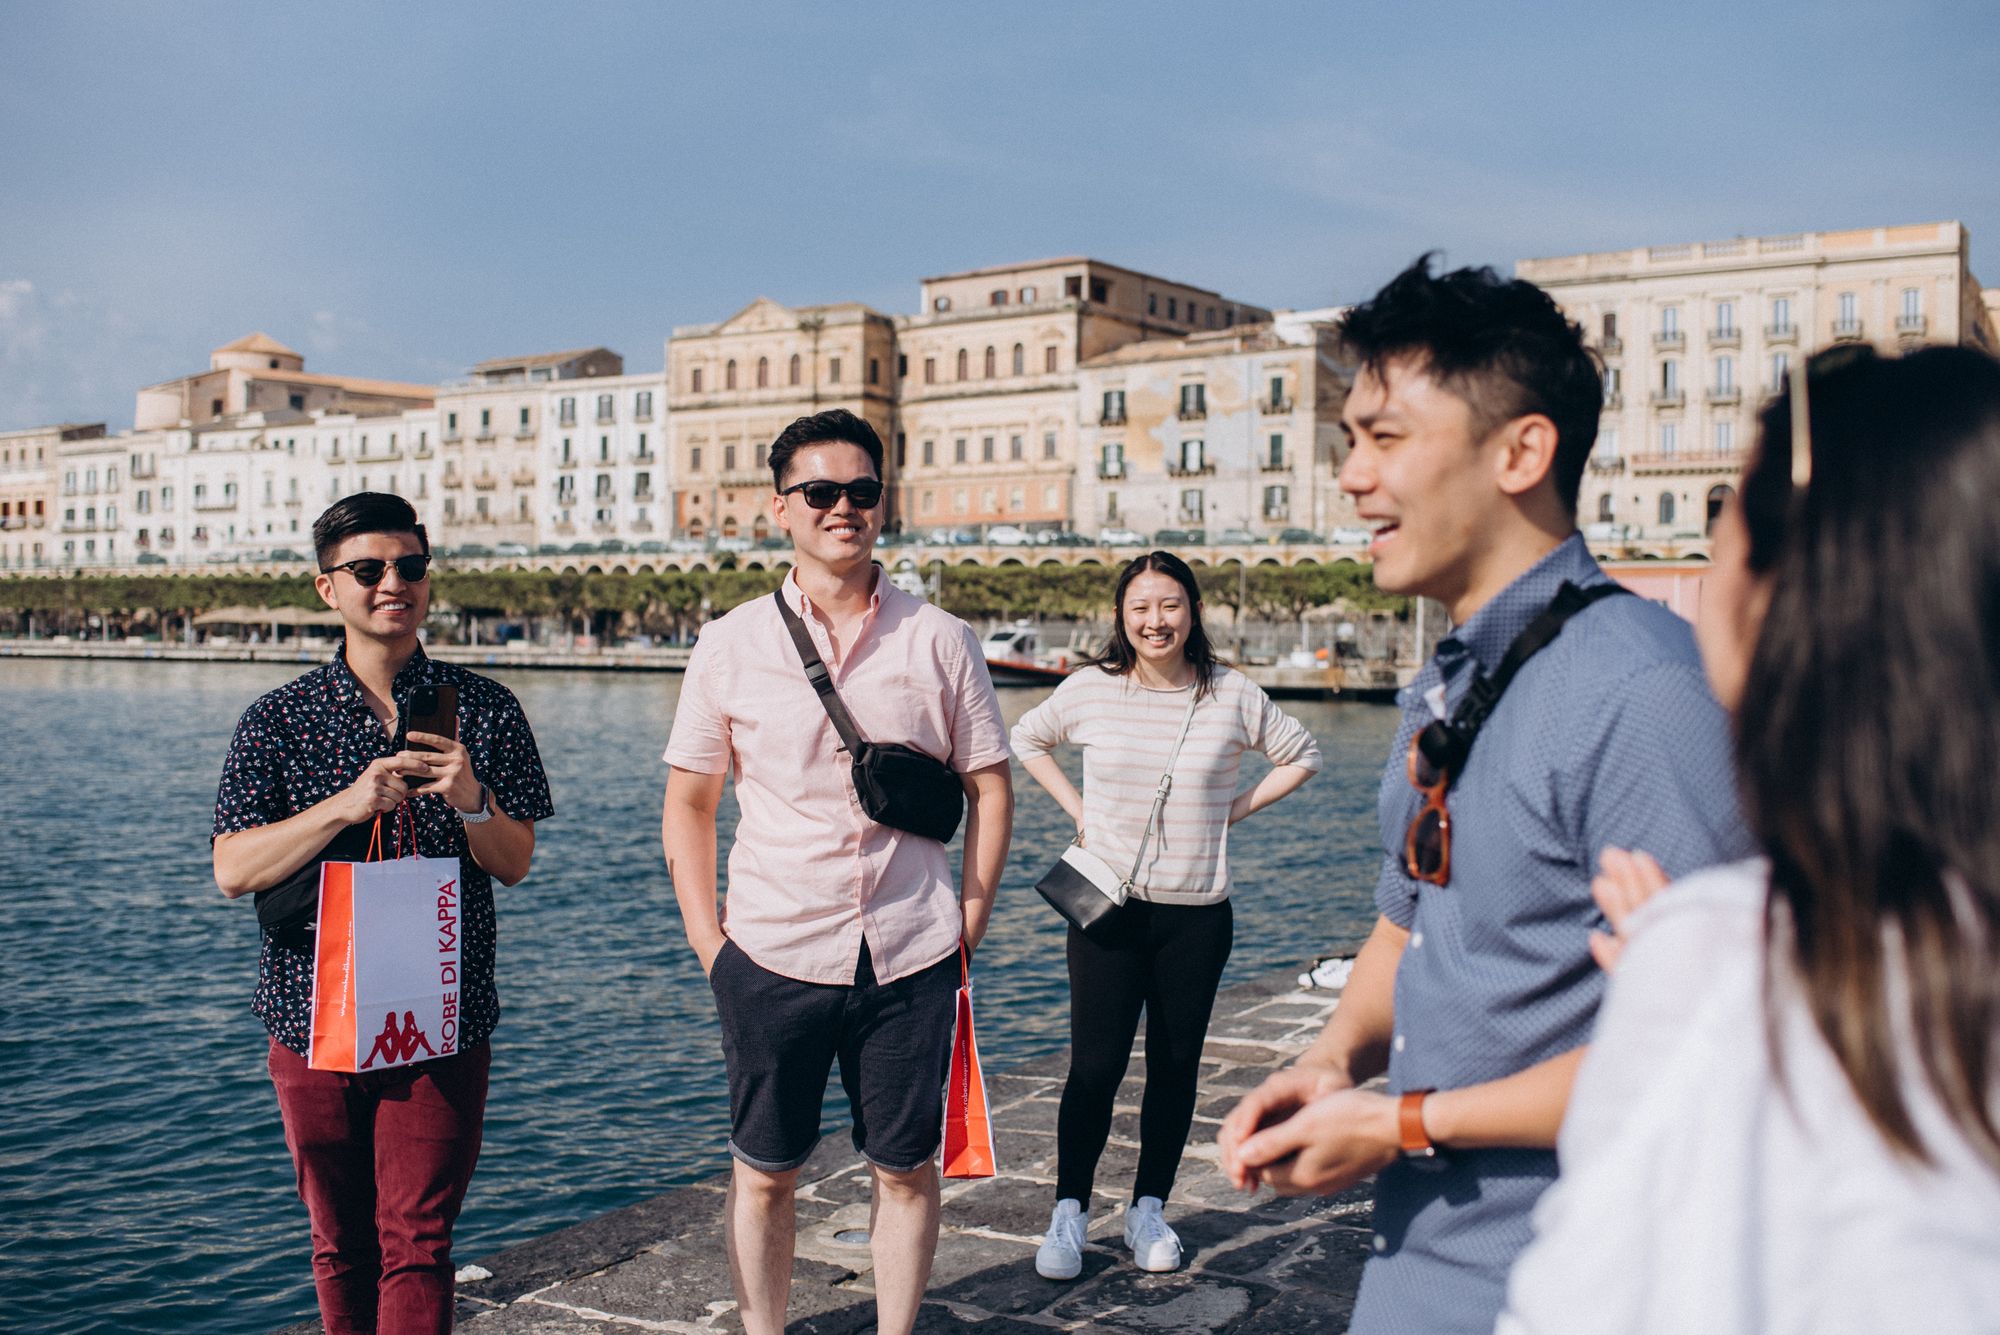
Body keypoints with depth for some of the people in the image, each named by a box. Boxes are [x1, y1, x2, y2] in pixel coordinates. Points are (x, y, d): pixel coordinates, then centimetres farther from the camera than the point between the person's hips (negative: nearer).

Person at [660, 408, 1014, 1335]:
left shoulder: (938, 641, 2)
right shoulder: (730, 645, 2)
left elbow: (989, 788, 7)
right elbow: (686, 805, 7)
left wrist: (968, 929, 1)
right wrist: (708, 944, 0)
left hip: (910, 957, 0)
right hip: (772, 955, 0)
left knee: (906, 1169, 9)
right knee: (764, 1172, 10)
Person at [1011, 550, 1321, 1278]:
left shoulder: (1232, 694, -2)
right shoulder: (1089, 689, -3)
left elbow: (1301, 755, 13)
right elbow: (1028, 738, 16)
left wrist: (1234, 808, 2)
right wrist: (1078, 809, 5)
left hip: (1197, 915, 1)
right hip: (1107, 907, -1)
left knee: (1175, 1067, 9)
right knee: (1094, 1067, -4)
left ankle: (1149, 1209, 25)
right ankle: (1068, 1213, 12)